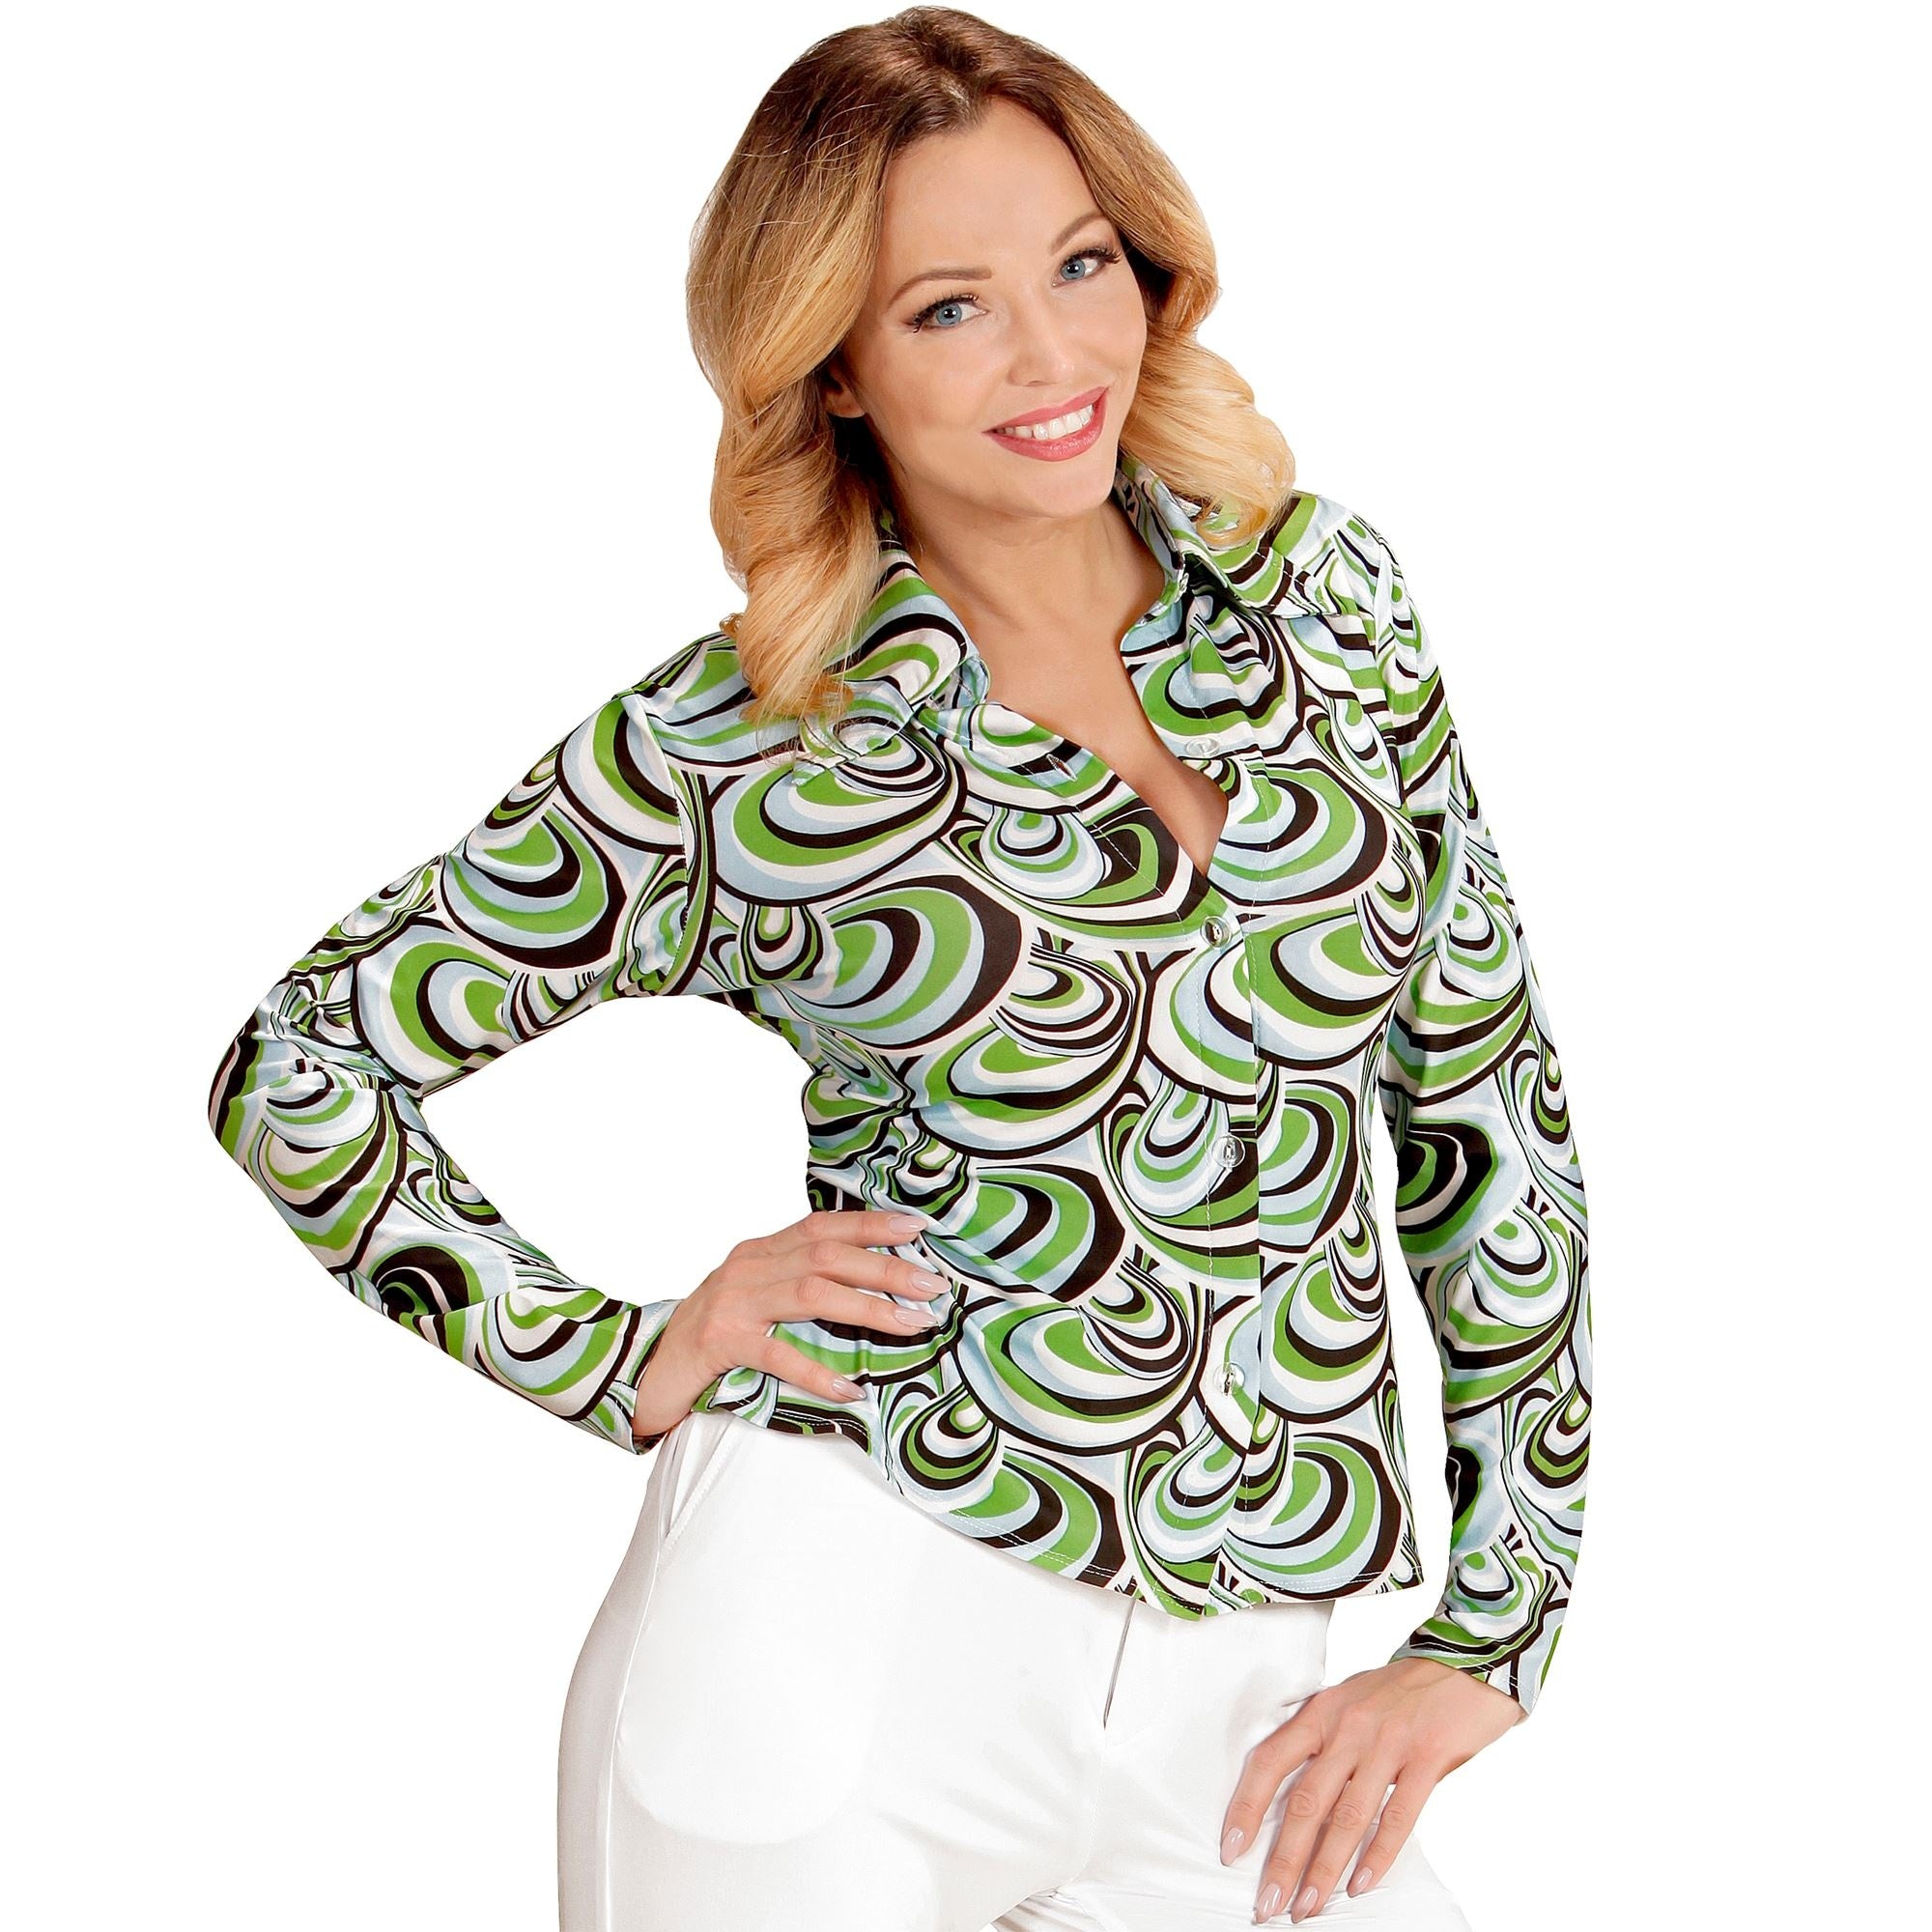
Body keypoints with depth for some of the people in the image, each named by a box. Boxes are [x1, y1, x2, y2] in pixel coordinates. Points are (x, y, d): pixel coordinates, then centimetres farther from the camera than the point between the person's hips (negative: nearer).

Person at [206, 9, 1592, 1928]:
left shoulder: (1318, 594, 4)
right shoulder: (733, 745, -4)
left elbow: (1486, 1103, 7)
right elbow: (297, 1069, 3)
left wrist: (1484, 1631, 3)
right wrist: (634, 1364, -3)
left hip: (1221, 1714, 3)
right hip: (838, 1639, -2)